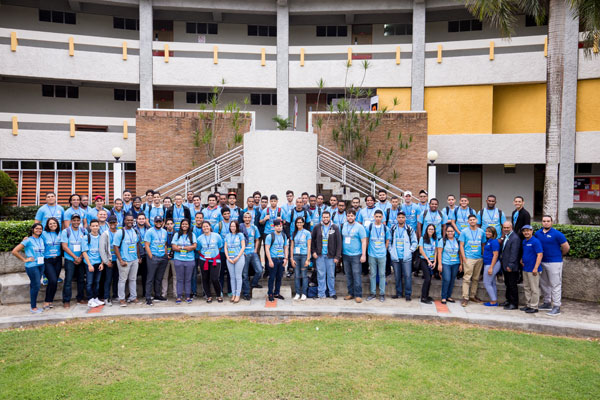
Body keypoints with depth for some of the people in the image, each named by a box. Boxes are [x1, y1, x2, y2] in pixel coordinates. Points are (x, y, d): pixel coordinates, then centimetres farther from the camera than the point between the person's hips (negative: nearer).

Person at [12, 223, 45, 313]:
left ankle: (32, 304, 21)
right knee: (36, 285, -6)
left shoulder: (41, 239, 11)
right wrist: (25, 259, -7)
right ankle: (33, 307, 4)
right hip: (32, 266, -6)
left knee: (34, 285, 12)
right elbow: (14, 251, -9)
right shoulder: (28, 240, -8)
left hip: (41, 265, 6)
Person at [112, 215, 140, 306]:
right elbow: (115, 247, -11)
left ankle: (133, 297, 20)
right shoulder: (120, 232, -9)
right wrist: (121, 260, -15)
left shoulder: (135, 232, 9)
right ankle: (121, 299, 11)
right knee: (122, 280, 2)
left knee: (133, 279, 12)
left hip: (134, 260, 5)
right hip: (124, 261, -5)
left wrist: (138, 257, 13)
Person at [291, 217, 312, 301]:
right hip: (296, 256, 3)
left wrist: (308, 259, -7)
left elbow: (309, 247, -1)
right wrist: (292, 258, 3)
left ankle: (304, 294, 6)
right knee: (297, 275, 3)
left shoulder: (307, 233, 2)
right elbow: (292, 246, 11)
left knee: (304, 275, -2)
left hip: (304, 255, -3)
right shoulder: (294, 233, 11)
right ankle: (297, 293, 11)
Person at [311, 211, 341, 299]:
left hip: (330, 255, -1)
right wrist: (313, 251, 3)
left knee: (331, 275, 5)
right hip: (319, 255, 1)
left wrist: (337, 256, -7)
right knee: (321, 275, 4)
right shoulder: (317, 227, 3)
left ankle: (332, 292, 19)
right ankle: (321, 293, 13)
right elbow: (312, 240, 13)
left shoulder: (335, 228, 0)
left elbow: (339, 242, -2)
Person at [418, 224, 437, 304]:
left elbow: (436, 251, 11)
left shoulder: (435, 239, 11)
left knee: (429, 279, 6)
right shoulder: (422, 238, -1)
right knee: (427, 279, -12)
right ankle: (423, 298, -8)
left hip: (432, 262, 4)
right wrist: (428, 260, -7)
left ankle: (427, 296, 17)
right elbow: (421, 250, -5)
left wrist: (435, 262, 1)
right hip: (424, 261, -4)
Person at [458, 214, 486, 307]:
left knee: (476, 278, 10)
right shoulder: (464, 232, 1)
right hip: (468, 258, -4)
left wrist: (484, 256, 6)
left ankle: (473, 295, 22)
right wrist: (463, 258, -8)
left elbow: (483, 245, 14)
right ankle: (465, 298, -6)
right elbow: (461, 245, 0)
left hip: (479, 258, 4)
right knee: (467, 278, -8)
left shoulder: (481, 232, 9)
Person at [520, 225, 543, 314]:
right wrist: (521, 260, 8)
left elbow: (540, 255, -18)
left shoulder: (536, 241, -13)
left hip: (533, 269, -8)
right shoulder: (524, 241, 12)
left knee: (534, 289, 0)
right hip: (525, 269, 8)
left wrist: (535, 268, -22)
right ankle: (528, 305, 24)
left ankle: (534, 307, 7)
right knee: (526, 288, 15)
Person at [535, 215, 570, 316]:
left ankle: (556, 307, 2)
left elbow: (566, 247, -5)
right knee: (543, 284, 15)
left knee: (555, 285, -3)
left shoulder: (557, 234, -10)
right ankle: (547, 303, 29)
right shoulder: (538, 233, 5)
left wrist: (559, 255, 8)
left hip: (554, 263, -6)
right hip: (541, 262, 6)